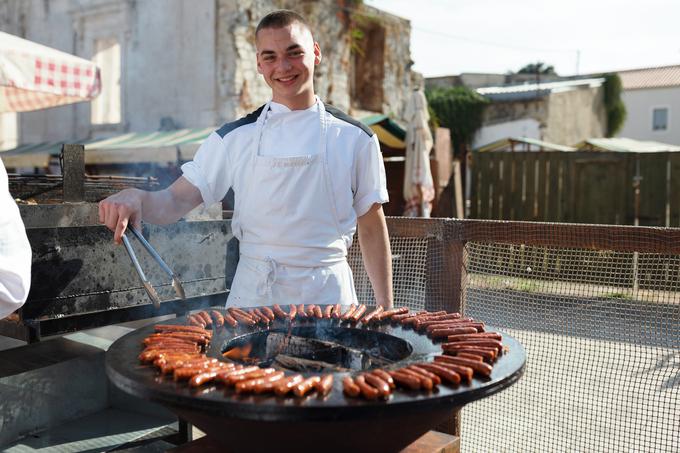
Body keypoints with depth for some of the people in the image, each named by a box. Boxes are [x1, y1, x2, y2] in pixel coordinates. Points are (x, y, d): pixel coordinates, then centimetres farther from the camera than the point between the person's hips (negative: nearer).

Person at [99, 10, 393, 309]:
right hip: (253, 295, 1)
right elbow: (175, 202, -2)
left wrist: (386, 308, 1)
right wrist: (135, 197, -23)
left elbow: (372, 231, 3)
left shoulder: (355, 139, -1)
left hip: (327, 295, 0)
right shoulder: (234, 138, 1)